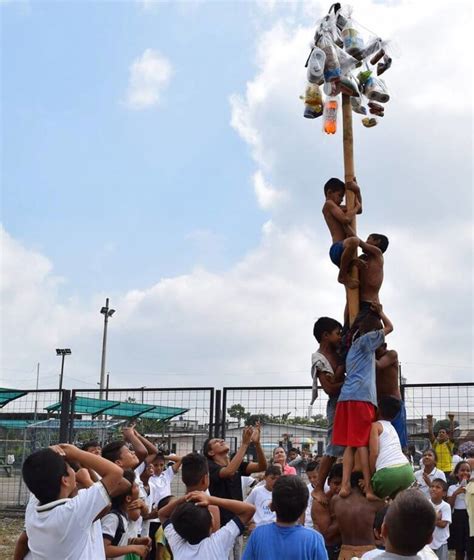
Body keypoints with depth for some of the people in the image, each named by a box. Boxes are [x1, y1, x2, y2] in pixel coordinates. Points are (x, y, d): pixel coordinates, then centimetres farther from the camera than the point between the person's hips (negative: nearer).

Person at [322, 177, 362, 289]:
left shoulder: (336, 207, 26)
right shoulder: (329, 204, -2)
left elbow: (359, 211, 30)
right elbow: (345, 219, -18)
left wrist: (357, 191, 18)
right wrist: (357, 206, -1)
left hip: (341, 250, 10)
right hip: (337, 249, -10)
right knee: (353, 241, -41)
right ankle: (343, 275, -22)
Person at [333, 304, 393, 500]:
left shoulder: (354, 346, 27)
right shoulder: (366, 340, 5)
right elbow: (389, 328, 12)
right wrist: (380, 312, 27)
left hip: (347, 397, 8)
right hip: (362, 397, -7)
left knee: (351, 443, 3)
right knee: (363, 443, -9)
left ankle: (345, 485, -6)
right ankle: (369, 488, -9)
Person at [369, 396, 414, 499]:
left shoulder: (375, 425, 8)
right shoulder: (392, 427, 29)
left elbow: (374, 453, -3)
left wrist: (369, 476, 4)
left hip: (388, 472, -6)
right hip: (406, 470, 6)